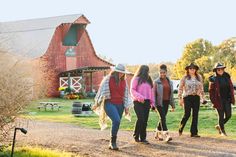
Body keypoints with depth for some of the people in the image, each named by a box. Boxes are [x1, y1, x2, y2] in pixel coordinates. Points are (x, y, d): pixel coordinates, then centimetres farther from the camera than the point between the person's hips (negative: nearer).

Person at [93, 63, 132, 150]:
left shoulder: (124, 81, 9)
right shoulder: (108, 79, -5)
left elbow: (126, 94, 12)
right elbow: (101, 90, 0)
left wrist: (126, 108, 10)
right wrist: (97, 104, 3)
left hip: (119, 105, 5)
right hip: (109, 103, -5)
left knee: (115, 123, 5)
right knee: (116, 120, -23)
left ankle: (111, 144, 17)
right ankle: (113, 141, -11)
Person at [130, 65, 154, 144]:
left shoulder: (148, 80, 20)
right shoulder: (136, 79, 0)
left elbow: (151, 91, 19)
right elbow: (132, 90, -7)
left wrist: (152, 102, 12)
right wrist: (140, 97, -20)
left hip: (147, 102, 6)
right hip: (138, 102, -6)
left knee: (145, 120, 3)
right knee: (141, 119, -14)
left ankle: (143, 138, 8)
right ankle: (136, 136, 2)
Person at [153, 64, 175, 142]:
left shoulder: (169, 82, 10)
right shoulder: (156, 82, -4)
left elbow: (171, 94, 13)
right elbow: (154, 93, -6)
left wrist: (173, 105, 12)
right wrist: (154, 105, -11)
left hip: (166, 102, 5)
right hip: (159, 102, -5)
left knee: (162, 118, 10)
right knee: (163, 118, -12)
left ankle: (158, 133, 26)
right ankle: (166, 135, -18)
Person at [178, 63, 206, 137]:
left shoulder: (199, 78, 11)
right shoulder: (185, 78, 2)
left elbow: (201, 89, 16)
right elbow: (180, 89, 2)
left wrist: (203, 98, 10)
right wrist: (180, 98, -4)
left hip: (196, 97, 3)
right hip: (187, 97, -3)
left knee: (195, 115, 1)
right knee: (187, 114, -7)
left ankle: (194, 132, 5)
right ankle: (180, 129, 15)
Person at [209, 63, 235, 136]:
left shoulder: (227, 77, 6)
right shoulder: (213, 79, -7)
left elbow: (231, 88, 11)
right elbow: (211, 91, -6)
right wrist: (213, 101, -11)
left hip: (227, 99, 4)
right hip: (219, 100, -4)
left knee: (228, 114, 1)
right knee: (221, 115, 1)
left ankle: (219, 126, 24)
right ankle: (222, 131, 17)